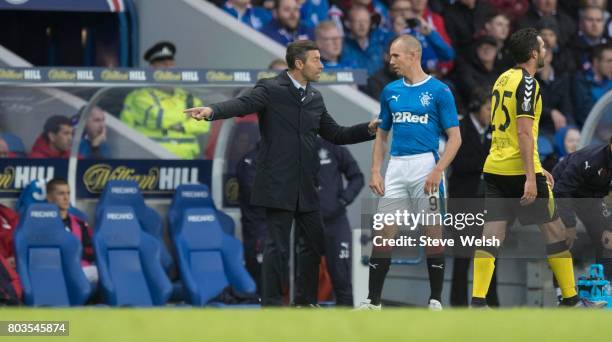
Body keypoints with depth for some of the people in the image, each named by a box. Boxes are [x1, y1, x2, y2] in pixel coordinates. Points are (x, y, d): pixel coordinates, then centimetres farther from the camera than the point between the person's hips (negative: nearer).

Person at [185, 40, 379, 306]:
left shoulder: (315, 98, 13)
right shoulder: (271, 90, -7)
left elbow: (336, 135, 19)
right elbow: (242, 104, -24)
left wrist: (369, 128, 8)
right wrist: (212, 111, -43)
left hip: (306, 187, 7)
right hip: (278, 185, -7)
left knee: (314, 243, 12)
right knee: (277, 246, -6)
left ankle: (306, 301, 25)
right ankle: (272, 306, -1)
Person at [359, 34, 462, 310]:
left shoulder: (439, 91, -3)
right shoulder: (390, 92, 12)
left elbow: (455, 137, -5)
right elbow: (381, 135, 19)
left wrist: (438, 171, -16)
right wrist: (375, 171, 6)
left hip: (426, 166, -4)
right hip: (396, 167, 4)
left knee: (432, 232, -1)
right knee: (383, 233, 0)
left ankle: (435, 301, 7)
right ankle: (373, 301, 3)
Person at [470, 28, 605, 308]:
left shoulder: (504, 79, 15)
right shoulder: (527, 83, -12)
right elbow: (524, 132, -19)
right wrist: (530, 177, -22)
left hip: (495, 168, 8)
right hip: (519, 169, -8)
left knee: (491, 236, 1)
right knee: (555, 229, 4)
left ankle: (477, 302, -8)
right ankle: (570, 299, 10)